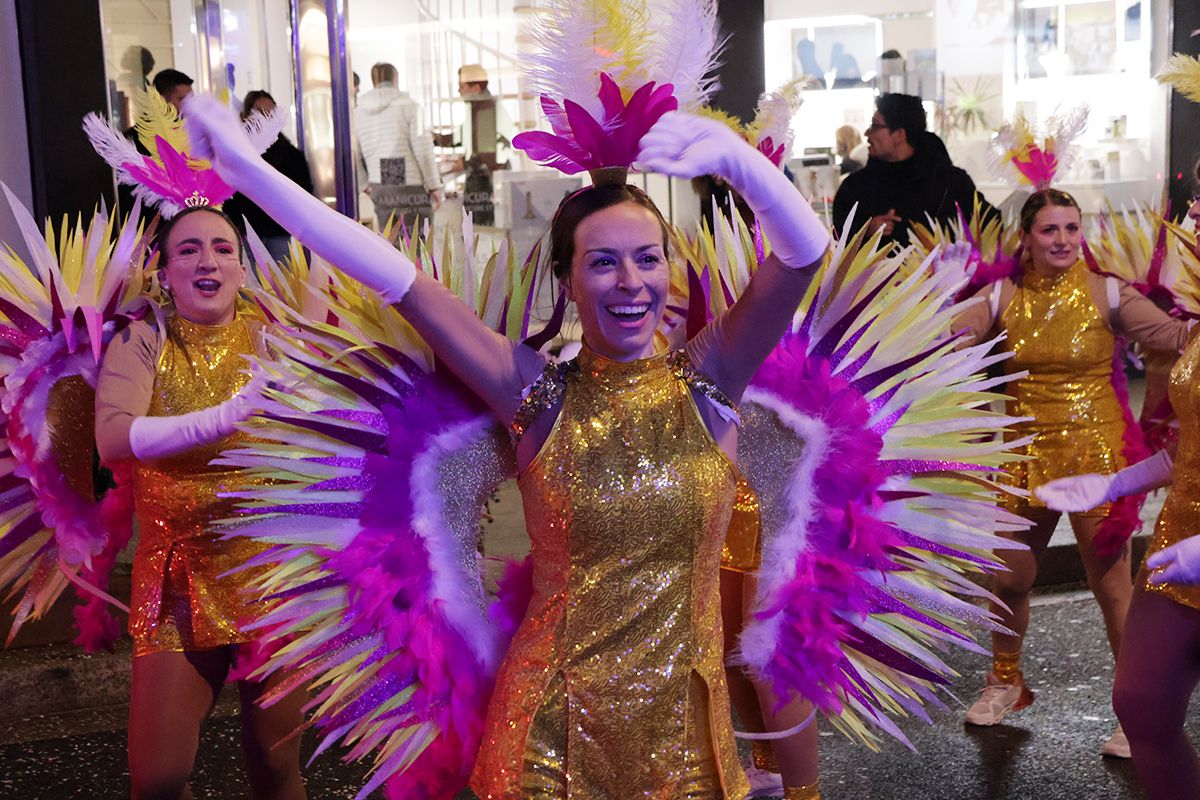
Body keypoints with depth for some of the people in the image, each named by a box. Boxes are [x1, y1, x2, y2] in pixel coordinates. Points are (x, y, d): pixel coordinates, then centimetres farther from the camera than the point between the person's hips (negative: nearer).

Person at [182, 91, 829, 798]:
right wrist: (246, 168, -15)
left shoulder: (705, 384, -4)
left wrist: (733, 155, -32)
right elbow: (394, 277, -12)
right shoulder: (541, 395, -6)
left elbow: (805, 251, -15)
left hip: (685, 719, 1)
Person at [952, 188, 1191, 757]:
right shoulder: (1003, 296, 1)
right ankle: (1005, 682, 41)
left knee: (1113, 587, 1)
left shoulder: (1106, 293, -6)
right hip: (1027, 454, 3)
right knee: (1010, 579, 15)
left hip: (1094, 452, -3)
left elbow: (1176, 335, -13)